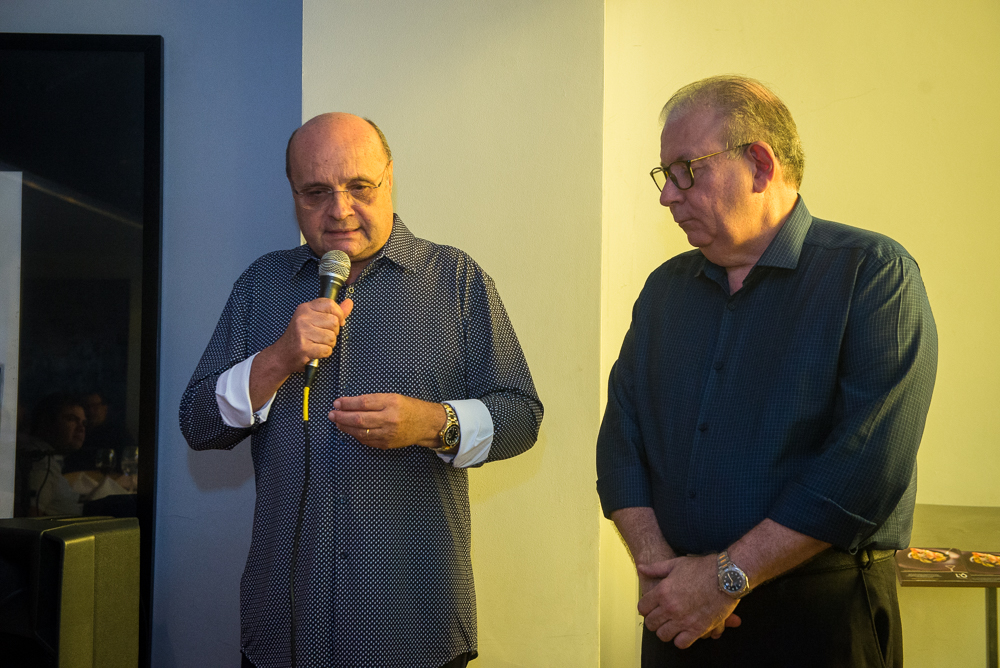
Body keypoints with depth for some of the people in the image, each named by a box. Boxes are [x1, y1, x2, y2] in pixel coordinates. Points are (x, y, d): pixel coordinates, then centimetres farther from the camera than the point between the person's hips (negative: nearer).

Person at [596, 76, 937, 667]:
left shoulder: (874, 273, -9)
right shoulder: (666, 287, 9)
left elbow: (869, 464, -19)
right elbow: (622, 438, 4)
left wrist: (727, 577, -18)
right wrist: (657, 566, -11)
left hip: (819, 616, -4)